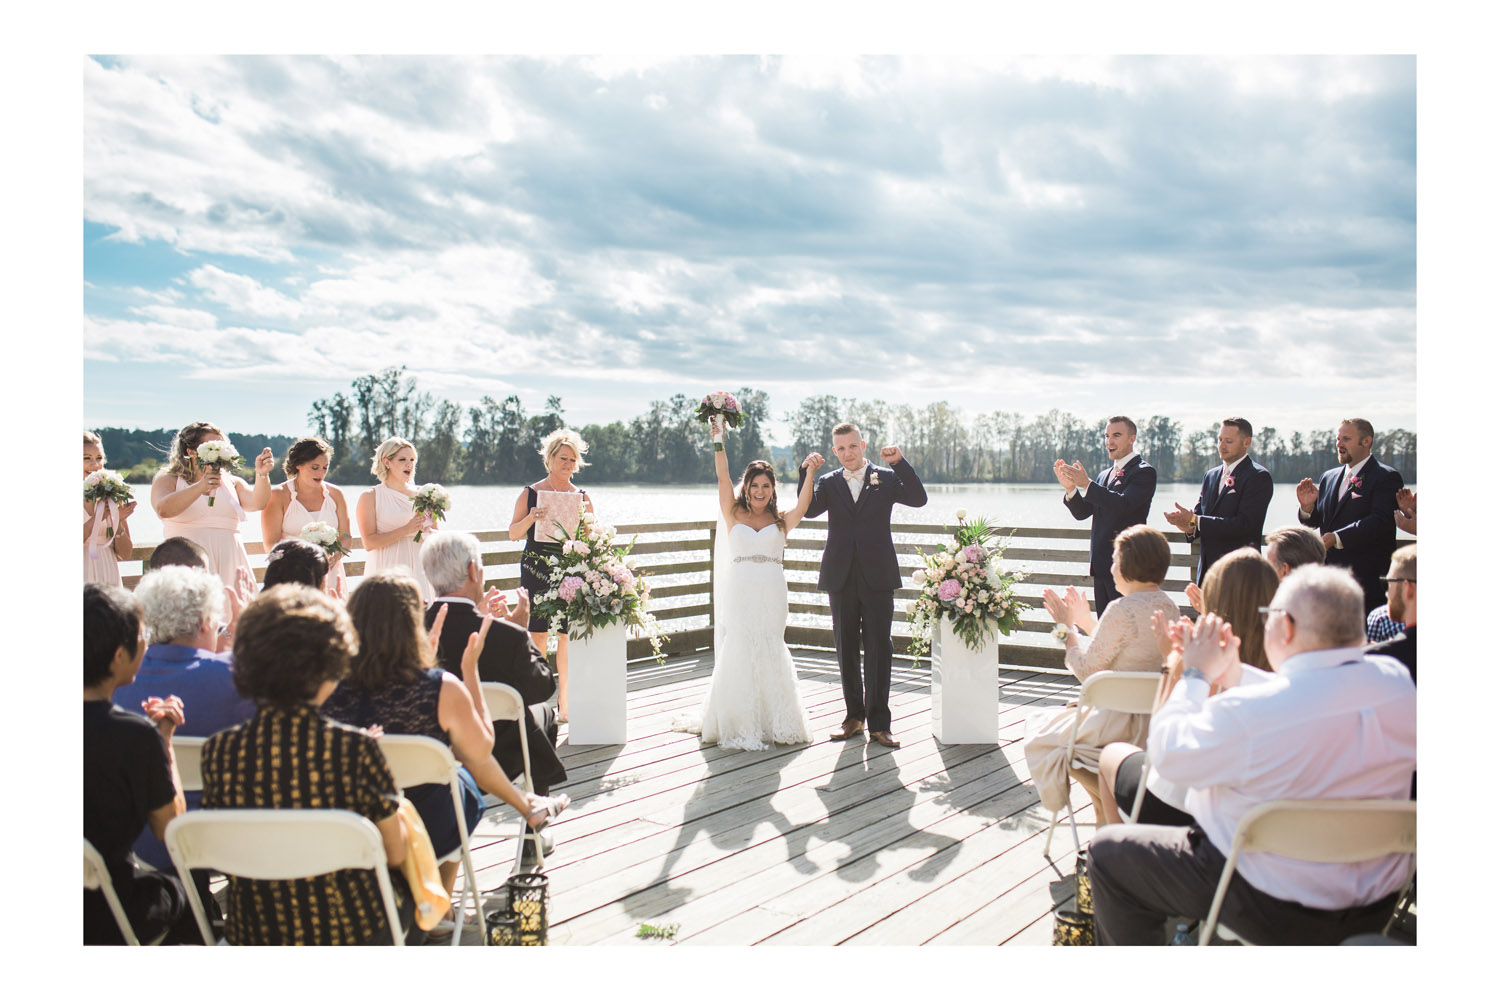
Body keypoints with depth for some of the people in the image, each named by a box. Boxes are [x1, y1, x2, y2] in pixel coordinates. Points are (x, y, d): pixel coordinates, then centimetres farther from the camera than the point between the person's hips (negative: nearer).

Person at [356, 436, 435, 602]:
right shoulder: (370, 497, 1)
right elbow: (369, 542, -9)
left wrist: (428, 531, -6)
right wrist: (406, 530, -16)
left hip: (419, 572, 3)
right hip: (387, 572, -3)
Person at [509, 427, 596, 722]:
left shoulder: (582, 497, 9)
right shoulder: (530, 493, 5)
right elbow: (514, 534, 6)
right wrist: (530, 518, -12)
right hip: (536, 570, -1)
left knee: (568, 636, -1)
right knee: (537, 634, -3)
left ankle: (565, 703, 10)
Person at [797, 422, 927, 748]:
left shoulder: (886, 478, 5)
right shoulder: (828, 482, 8)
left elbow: (919, 499, -8)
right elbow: (808, 510, -7)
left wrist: (900, 462, -16)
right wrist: (805, 471, -18)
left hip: (877, 577, -2)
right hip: (841, 578, 2)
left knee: (878, 650, -1)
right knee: (846, 649, 10)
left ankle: (879, 723, 5)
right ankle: (854, 716, 23)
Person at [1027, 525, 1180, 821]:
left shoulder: (1122, 610, -22)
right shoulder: (1169, 606, 5)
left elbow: (1086, 669, -16)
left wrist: (1068, 625, -3)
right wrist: (1086, 621, 19)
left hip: (1125, 724, -9)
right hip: (1158, 718, 9)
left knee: (1044, 735, 12)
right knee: (1074, 710, 30)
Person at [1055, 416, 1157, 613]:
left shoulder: (1144, 472, -5)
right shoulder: (1104, 475, 18)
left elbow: (1123, 505, -22)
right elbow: (1082, 513, 11)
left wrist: (1086, 484, -26)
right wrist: (1070, 487, -7)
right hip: (1101, 566, 8)